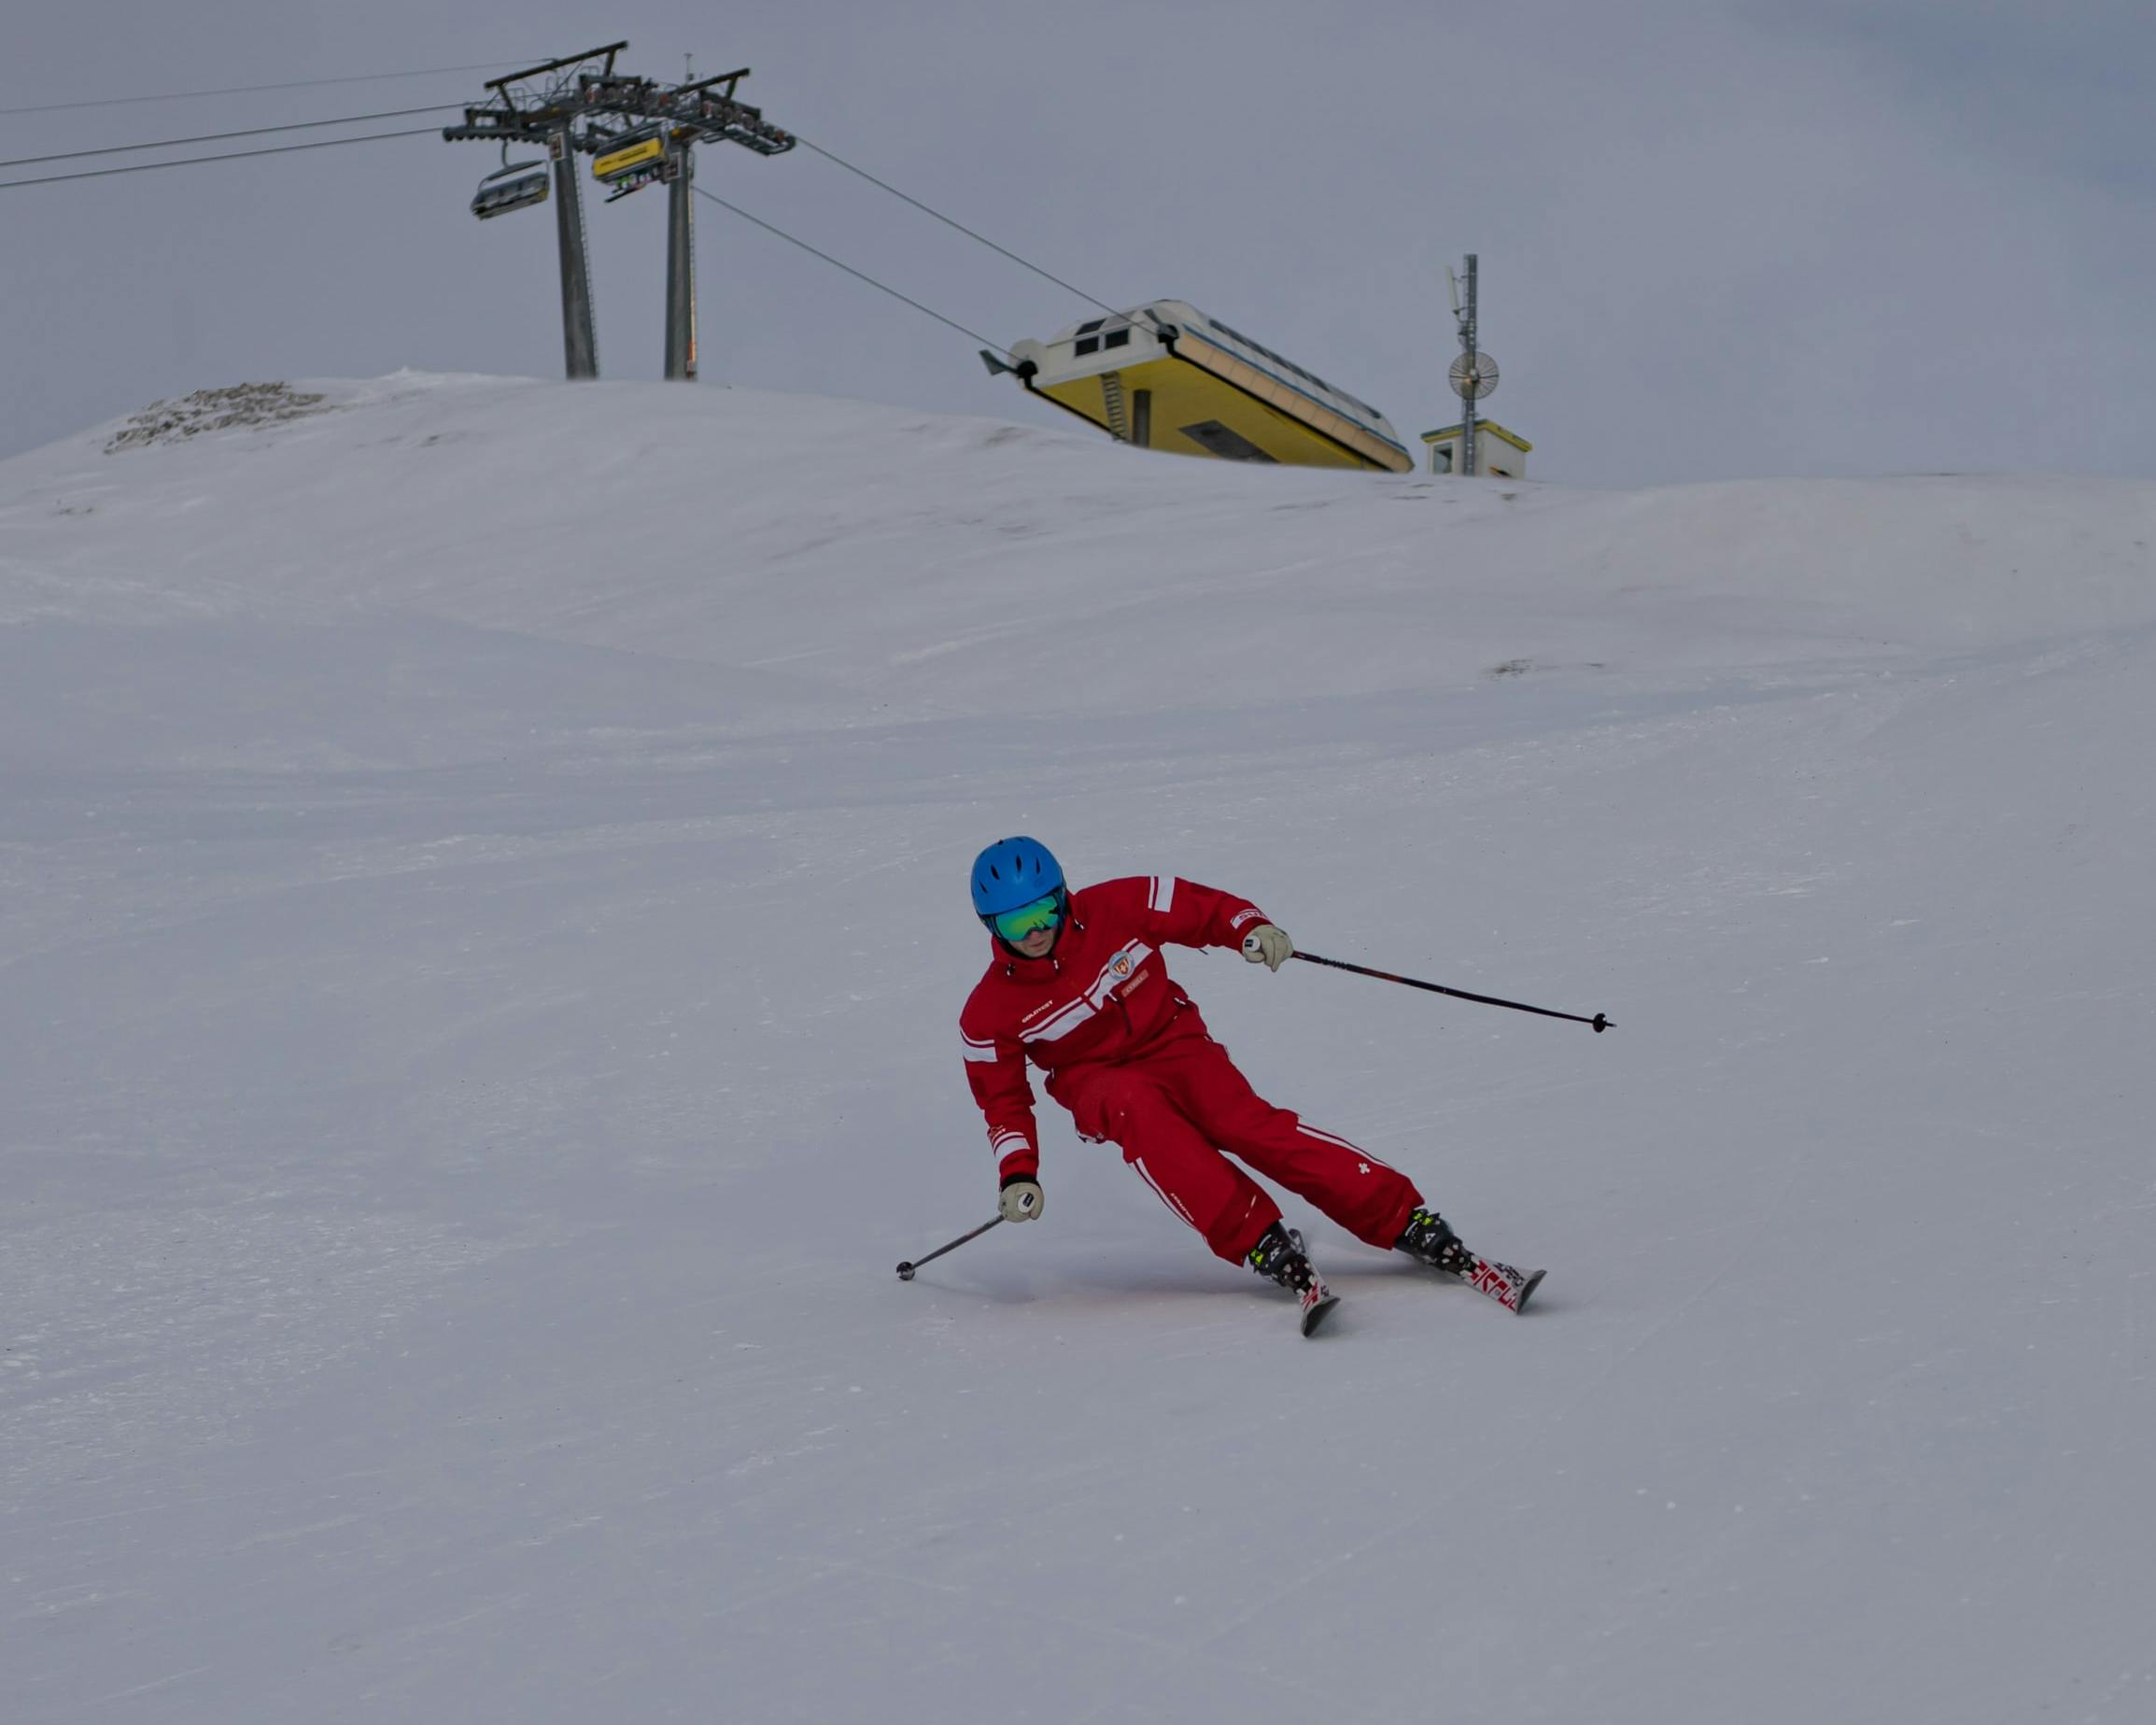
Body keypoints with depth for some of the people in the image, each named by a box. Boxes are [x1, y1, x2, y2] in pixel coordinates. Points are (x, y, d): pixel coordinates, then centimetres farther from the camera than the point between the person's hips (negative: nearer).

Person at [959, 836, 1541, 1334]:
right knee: (1138, 1108, -37)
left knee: (1245, 1122, -28)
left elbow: (1203, 908, -2)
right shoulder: (990, 1015, -11)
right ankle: (1266, 1247, -40)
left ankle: (1413, 1228, -32)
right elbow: (1004, 1103, 1)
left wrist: (1251, 927, -22)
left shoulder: (1116, 908, -13)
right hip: (1099, 1083, 0)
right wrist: (1017, 1175, -14)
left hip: (1174, 1043, 0)